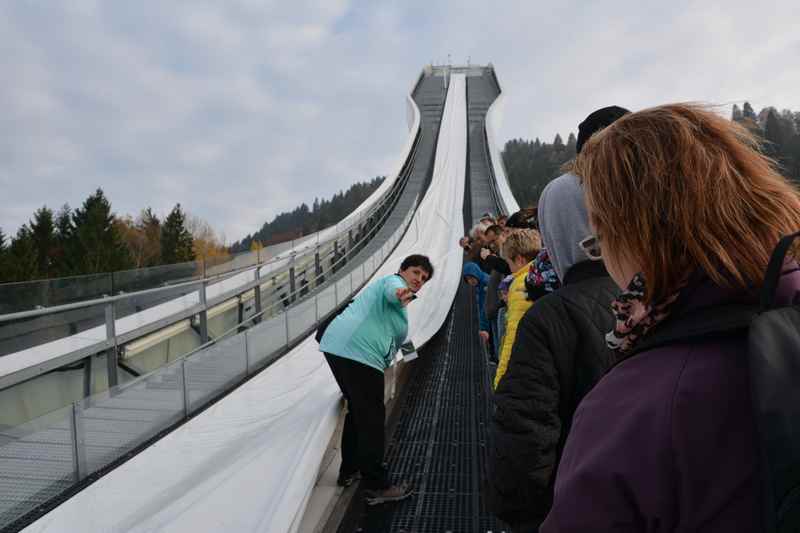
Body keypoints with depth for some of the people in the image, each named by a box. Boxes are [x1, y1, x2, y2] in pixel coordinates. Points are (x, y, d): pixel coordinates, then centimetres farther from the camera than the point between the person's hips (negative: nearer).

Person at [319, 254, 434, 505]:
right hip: (359, 354, -11)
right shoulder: (393, 281, -1)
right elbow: (392, 289, -28)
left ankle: (349, 471, 35)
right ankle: (377, 487, 1)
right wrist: (400, 294, -48)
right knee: (372, 418, -5)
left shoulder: (382, 285, 31)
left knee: (357, 410, 23)